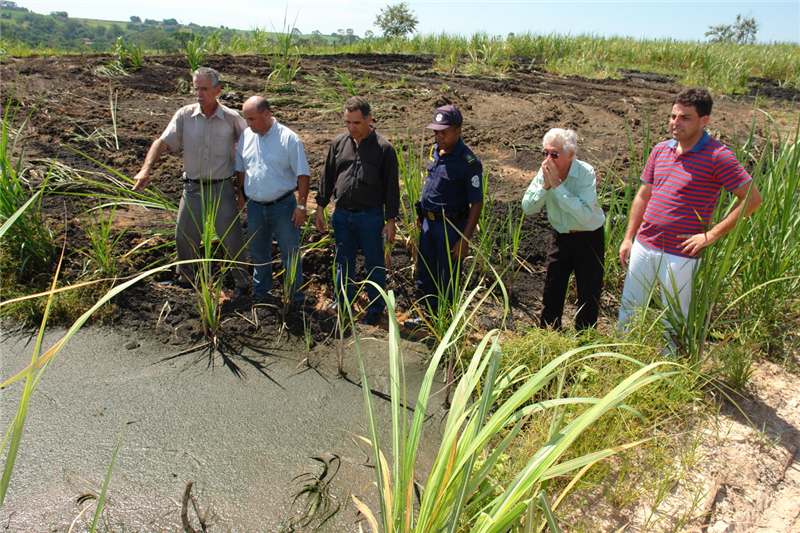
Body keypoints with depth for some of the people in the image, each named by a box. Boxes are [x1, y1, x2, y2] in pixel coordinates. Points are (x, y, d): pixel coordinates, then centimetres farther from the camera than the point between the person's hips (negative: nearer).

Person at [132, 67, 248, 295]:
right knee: (184, 235, 12)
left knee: (232, 237, 3)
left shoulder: (232, 119, -5)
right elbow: (162, 142, -7)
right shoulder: (185, 115, -2)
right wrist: (146, 170, -21)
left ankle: (242, 281, 22)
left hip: (222, 188, -2)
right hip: (193, 188, 2)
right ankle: (185, 277, 35)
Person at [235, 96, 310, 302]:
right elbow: (240, 169, 16)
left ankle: (296, 297, 17)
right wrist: (241, 195, 15)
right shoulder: (246, 136, 3)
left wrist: (301, 206, -14)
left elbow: (303, 175, -10)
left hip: (283, 206, -5)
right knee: (258, 252, 17)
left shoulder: (288, 138, -11)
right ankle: (260, 293, 34)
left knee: (291, 254, 3)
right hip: (255, 206, 5)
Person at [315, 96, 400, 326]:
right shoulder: (339, 143, 3)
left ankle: (375, 309, 26)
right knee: (343, 263, 16)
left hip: (371, 216, -4)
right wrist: (320, 207, 10)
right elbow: (327, 176, 12)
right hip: (342, 214, 4)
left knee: (374, 264, 9)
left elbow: (391, 187, -6)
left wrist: (390, 221, -7)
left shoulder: (383, 147, -9)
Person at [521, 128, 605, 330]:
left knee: (589, 296, 4)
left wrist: (557, 185, -32)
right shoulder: (545, 172, -8)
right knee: (551, 292, 10)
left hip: (589, 239, -4)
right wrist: (545, 185, -26)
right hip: (562, 238, 4)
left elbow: (585, 214, -33)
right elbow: (527, 208, -11)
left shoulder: (585, 172, -22)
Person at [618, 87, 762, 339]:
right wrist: (628, 238, 11)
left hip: (681, 255, -6)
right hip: (643, 246, 6)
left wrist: (711, 235, -15)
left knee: (674, 321, 7)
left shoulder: (717, 156, -12)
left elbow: (752, 199, -13)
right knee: (629, 309, 16)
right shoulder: (660, 150, 7)